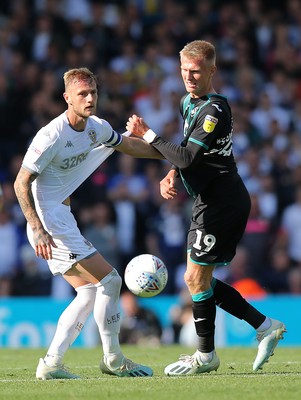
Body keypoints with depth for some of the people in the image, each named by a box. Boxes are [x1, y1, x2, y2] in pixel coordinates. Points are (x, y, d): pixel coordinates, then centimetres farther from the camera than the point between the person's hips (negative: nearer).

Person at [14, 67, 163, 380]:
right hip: (48, 223, -9)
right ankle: (113, 360, 3)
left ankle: (51, 364, 9)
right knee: (108, 280, -9)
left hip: (62, 222, 9)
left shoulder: (97, 128, 5)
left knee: (89, 293, 10)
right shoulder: (52, 136, -20)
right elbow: (21, 183, -18)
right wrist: (37, 229, -27)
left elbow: (129, 146, 25)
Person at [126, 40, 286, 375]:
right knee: (199, 279, 11)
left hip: (221, 202, -10)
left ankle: (206, 356, 8)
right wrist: (171, 175, 6)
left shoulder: (214, 110, -19)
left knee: (196, 278, -4)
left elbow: (187, 157, -23)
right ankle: (265, 326, 17)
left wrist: (147, 134, -16)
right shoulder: (188, 103, 12)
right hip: (211, 200, 10)